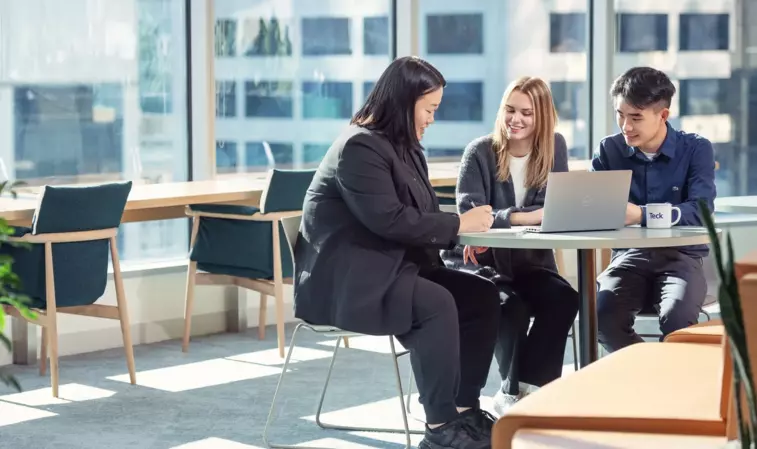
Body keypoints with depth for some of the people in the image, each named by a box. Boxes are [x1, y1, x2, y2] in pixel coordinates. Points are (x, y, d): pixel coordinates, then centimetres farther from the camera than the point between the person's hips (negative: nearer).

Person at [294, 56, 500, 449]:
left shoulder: (403, 147, 15)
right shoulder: (359, 147, -15)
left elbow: (418, 214, 14)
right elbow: (388, 220, -25)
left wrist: (459, 233, -6)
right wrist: (458, 225, -18)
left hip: (390, 267, 10)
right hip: (345, 278, -10)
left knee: (482, 295, -6)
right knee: (436, 305, -31)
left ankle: (465, 410, -2)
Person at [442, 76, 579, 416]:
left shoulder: (554, 148, 2)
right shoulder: (480, 151, -6)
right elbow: (469, 214, -17)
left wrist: (497, 221, -21)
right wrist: (520, 217, -34)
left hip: (530, 260, 3)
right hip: (480, 259, -3)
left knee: (563, 299, -25)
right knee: (512, 306, -31)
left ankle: (523, 390, -16)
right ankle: (517, 391, -11)